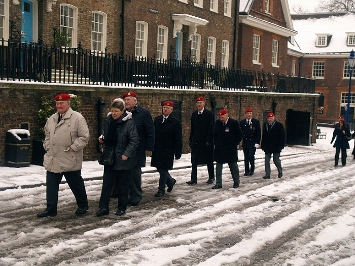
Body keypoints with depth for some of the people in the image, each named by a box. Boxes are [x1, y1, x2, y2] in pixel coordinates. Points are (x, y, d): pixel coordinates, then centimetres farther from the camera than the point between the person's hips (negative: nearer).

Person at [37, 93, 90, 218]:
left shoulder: (77, 118, -11)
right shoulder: (52, 119, 12)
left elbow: (84, 137, -13)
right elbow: (47, 135, 24)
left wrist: (73, 148, -17)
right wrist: (47, 146, 10)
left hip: (70, 160, -6)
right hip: (53, 159, 6)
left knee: (76, 184, 9)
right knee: (51, 185, 8)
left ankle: (83, 206, 27)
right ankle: (51, 209, 17)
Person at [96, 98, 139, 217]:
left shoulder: (129, 123, -13)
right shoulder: (108, 121, 6)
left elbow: (135, 140, -14)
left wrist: (127, 154, -19)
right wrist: (102, 139, 2)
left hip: (123, 159, -5)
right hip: (109, 158, 5)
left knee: (123, 185, 7)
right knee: (106, 183, 5)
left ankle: (122, 208, 20)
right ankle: (103, 207, 11)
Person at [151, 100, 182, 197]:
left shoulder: (175, 122, -7)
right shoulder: (157, 119, 9)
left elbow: (178, 139, -7)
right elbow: (153, 133, 12)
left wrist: (178, 153, -10)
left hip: (167, 151, -5)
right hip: (157, 149, 6)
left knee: (163, 169, -3)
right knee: (159, 168, 12)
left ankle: (161, 189, 8)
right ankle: (170, 181, 36)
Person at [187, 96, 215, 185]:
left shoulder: (209, 114, -5)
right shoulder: (194, 114, 11)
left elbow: (211, 128, -9)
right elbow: (192, 128, 13)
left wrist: (208, 141, -14)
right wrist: (191, 140, 8)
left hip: (206, 141, -4)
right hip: (195, 141, 4)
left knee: (209, 160, 7)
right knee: (194, 161, 1)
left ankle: (211, 177, 21)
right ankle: (194, 179, 3)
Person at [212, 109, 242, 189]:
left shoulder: (234, 123, -7)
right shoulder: (217, 123, 4)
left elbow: (239, 135, -2)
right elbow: (214, 134, 15)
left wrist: (235, 144, -4)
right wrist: (216, 144, 6)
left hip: (231, 149, -3)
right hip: (219, 149, 4)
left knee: (233, 166, 7)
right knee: (218, 166, 3)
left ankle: (236, 182, 19)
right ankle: (218, 183, 8)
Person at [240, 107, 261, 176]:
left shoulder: (256, 122, -2)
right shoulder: (242, 122, 5)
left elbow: (258, 133, -3)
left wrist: (257, 143, -10)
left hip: (253, 143, -3)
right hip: (245, 143, 3)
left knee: (251, 155, -15)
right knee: (246, 157, 5)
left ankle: (252, 168, 8)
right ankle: (247, 171, 14)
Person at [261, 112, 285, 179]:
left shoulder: (279, 125, -5)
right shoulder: (265, 125, 10)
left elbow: (282, 136, -7)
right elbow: (263, 136, 13)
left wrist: (281, 146, -12)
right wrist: (263, 145, 8)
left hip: (276, 147, -4)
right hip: (267, 147, 5)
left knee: (276, 160, 4)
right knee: (267, 161, 2)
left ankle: (280, 172, 27)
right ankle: (267, 174, 7)